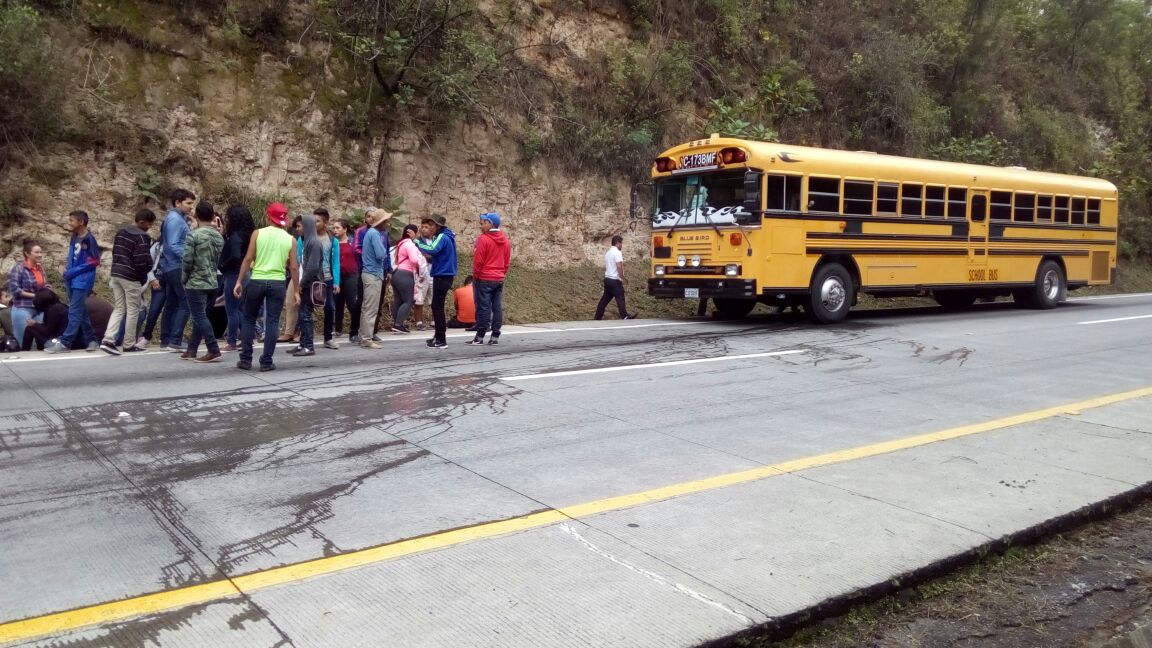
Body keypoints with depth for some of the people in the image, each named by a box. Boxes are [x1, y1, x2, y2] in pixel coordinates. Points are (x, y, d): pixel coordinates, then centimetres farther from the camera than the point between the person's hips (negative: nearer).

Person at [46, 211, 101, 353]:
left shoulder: (89, 239, -12)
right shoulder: (74, 238, 13)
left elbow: (95, 261, -16)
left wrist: (74, 272, -15)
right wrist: (67, 270, 6)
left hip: (83, 281, -9)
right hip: (73, 280, 9)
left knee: (75, 311, -9)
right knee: (81, 311, 11)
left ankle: (65, 343, -10)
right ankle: (91, 340, 17)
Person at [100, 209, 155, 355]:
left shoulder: (121, 231, 12)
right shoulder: (141, 236, -14)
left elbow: (115, 252, 16)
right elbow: (142, 260, -18)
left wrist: (118, 268, 17)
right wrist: (144, 276, 0)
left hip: (116, 274, 8)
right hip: (131, 277, -8)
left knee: (118, 309, 11)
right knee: (133, 310, 4)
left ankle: (108, 339, -3)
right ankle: (130, 344, 10)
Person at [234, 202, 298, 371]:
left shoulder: (258, 233, 0)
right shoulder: (290, 239, 3)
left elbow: (248, 259, -3)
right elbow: (294, 267, 1)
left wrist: (239, 281, 2)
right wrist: (296, 290, 8)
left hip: (256, 281, 0)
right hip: (278, 283, 0)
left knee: (249, 319, 14)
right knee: (272, 322, 5)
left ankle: (246, 359, 13)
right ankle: (266, 361, 3)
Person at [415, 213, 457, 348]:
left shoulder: (442, 237, -15)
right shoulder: (445, 236, 15)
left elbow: (432, 250, -32)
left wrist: (416, 241, -27)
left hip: (442, 276, -10)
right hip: (444, 275, 10)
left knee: (437, 307, -6)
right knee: (437, 306, 16)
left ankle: (441, 340, -5)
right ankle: (438, 336, 24)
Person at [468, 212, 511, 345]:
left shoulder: (483, 239, -12)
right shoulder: (505, 240, 9)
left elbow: (478, 261, -11)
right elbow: (507, 261, 12)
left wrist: (476, 275, 1)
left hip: (484, 279, -6)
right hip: (499, 279, 6)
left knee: (483, 307, -4)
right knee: (497, 307, 5)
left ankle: (480, 336, -1)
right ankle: (495, 336, 6)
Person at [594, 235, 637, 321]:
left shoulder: (608, 252, 15)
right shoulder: (617, 252, -14)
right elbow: (619, 266, -23)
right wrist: (622, 278, -15)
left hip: (607, 278, 9)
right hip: (615, 280, -9)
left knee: (605, 298, 12)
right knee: (620, 298, -5)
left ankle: (598, 316, 13)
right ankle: (624, 317, -3)